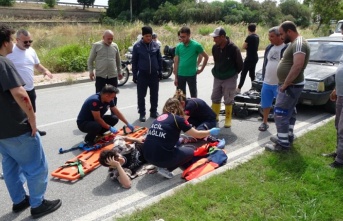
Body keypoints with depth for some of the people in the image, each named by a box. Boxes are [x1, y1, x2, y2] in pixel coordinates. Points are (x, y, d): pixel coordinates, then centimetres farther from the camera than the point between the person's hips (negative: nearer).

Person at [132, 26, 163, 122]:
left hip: (154, 74, 2)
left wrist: (160, 72, 7)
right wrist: (134, 75, -2)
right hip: (142, 75, -2)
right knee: (141, 96, 3)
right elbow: (134, 61, -1)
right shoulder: (137, 46, -5)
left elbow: (159, 59, 9)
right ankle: (142, 114, 14)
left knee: (154, 95, 11)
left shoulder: (156, 45, 2)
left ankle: (154, 111, 25)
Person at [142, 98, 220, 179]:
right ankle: (165, 168, 2)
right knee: (190, 152, 17)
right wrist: (210, 132, 26)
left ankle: (160, 165, 9)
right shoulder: (178, 119, -3)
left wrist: (178, 139, 50)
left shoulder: (159, 118, 15)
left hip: (147, 155, 7)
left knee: (177, 148, 31)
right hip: (161, 157, -7)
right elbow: (196, 134, 6)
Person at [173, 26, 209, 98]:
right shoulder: (178, 46, 3)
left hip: (192, 75, -3)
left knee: (193, 95, 8)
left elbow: (206, 57, 3)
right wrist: (176, 77, 3)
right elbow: (176, 62, 6)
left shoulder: (196, 45, -7)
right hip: (180, 75, 3)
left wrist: (201, 69, -1)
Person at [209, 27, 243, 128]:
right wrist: (216, 72, 14)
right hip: (217, 77, 5)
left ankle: (228, 119, 16)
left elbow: (240, 64, -8)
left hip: (229, 78, -5)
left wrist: (233, 73, 3)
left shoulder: (233, 48, -19)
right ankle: (214, 116, 27)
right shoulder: (215, 48, -3)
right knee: (215, 98, 11)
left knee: (228, 100, 3)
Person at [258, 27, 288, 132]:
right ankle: (264, 122, 30)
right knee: (265, 103, 15)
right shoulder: (269, 48, 11)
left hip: (279, 84, -7)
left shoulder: (287, 48, -12)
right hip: (267, 82, 7)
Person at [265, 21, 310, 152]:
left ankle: (283, 144, 0)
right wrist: (285, 83, 13)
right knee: (289, 112, 19)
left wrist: (285, 84, -24)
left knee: (280, 114, -7)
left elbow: (298, 66, -30)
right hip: (291, 85, 11)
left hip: (291, 86, -11)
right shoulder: (294, 43, 13)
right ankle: (287, 137, 31)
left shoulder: (299, 43, -20)